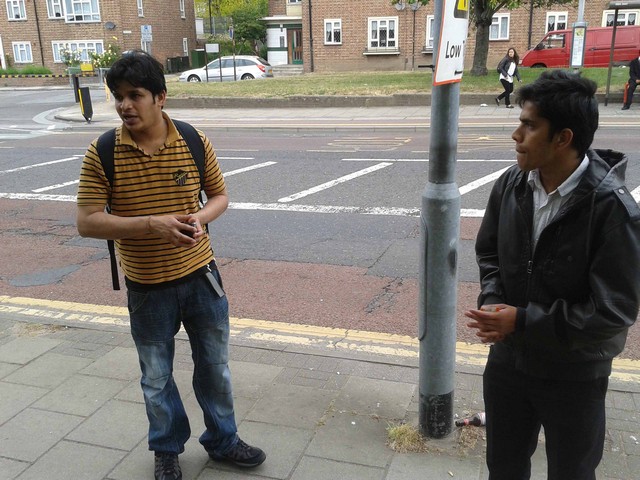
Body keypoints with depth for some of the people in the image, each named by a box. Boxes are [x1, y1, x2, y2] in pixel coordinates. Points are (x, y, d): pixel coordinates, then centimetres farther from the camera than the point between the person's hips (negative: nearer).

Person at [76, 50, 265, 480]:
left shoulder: (195, 142, -8)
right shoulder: (103, 153, -12)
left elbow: (220, 195, 4)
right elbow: (88, 222, -13)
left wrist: (200, 217, -19)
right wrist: (152, 224, -26)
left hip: (201, 277, 1)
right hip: (147, 288, -1)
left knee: (215, 367, 17)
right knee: (156, 378, 17)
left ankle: (222, 440, 41)